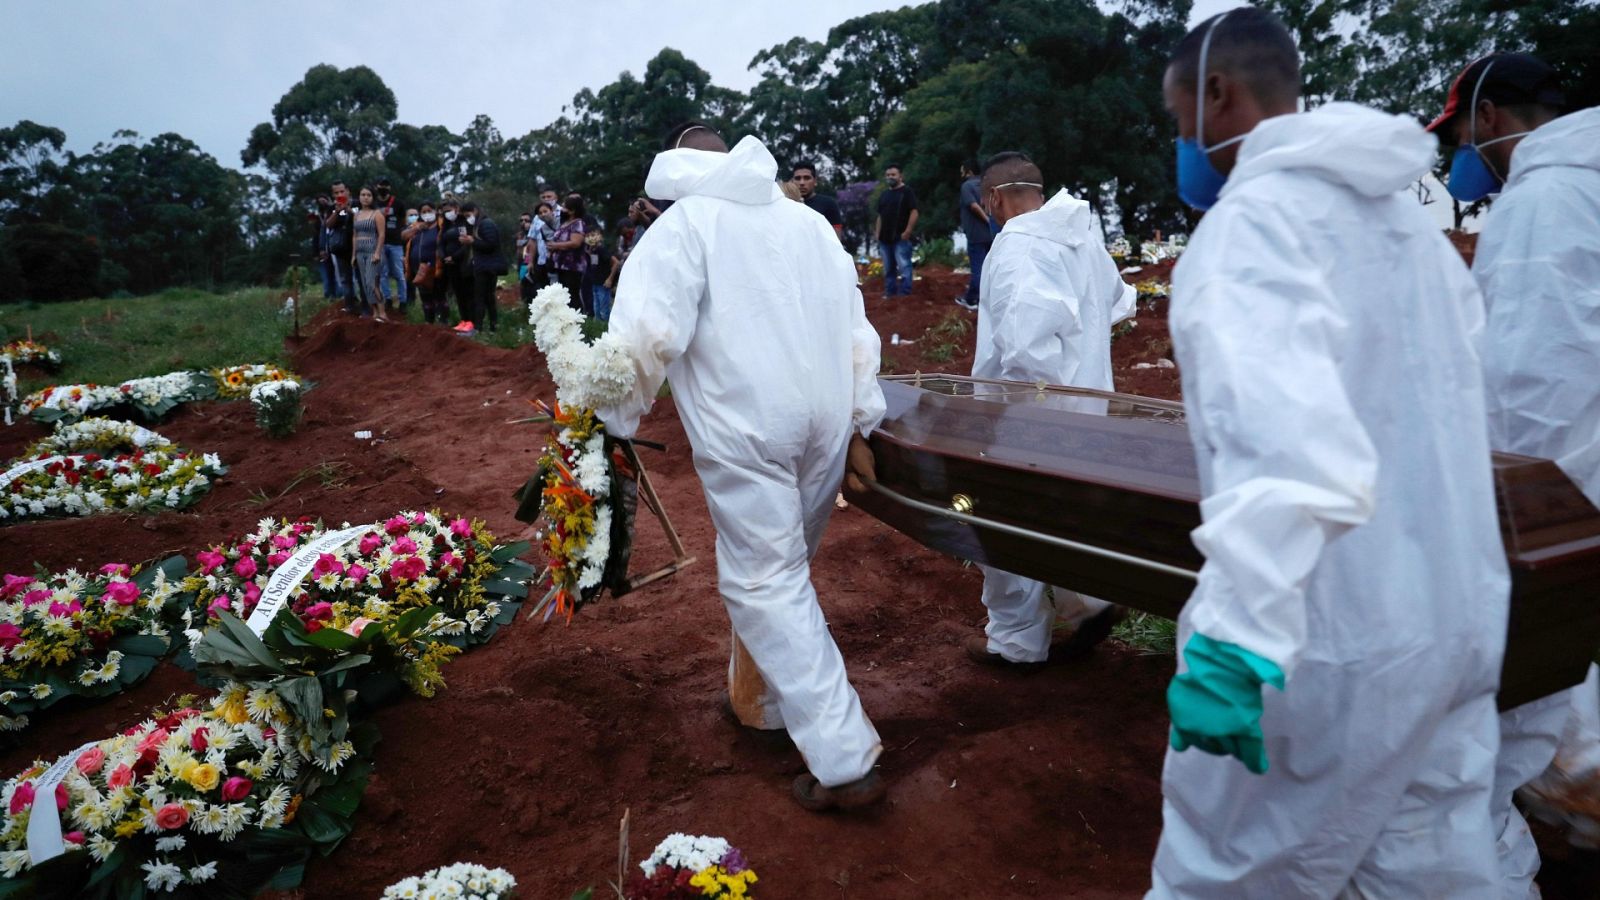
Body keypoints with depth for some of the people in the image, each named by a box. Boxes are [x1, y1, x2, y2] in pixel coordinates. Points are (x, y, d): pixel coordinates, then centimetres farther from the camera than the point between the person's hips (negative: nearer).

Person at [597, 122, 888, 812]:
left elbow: (650, 335, -16)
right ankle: (784, 702, 34)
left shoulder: (685, 223, -2)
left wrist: (616, 418, -5)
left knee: (765, 584, -2)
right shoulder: (808, 220, 16)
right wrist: (865, 414, 18)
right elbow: (855, 327, 15)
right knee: (785, 568, 20)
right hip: (826, 420, 7)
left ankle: (844, 761, -3)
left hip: (744, 430, -6)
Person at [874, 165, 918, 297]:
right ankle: (889, 293, 18)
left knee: (903, 267, -8)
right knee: (888, 268, 11)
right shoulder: (884, 194, 18)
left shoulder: (906, 191, -3)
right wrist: (878, 234, 13)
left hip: (901, 238, -7)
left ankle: (904, 294, -5)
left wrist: (907, 231, -17)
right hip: (885, 238, 7)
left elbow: (914, 212, -10)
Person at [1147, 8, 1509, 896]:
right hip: (1457, 616, 9)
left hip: (1333, 640, -9)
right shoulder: (1402, 213, 12)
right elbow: (1464, 400, 20)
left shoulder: (1255, 217, -16)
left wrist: (1238, 636, -38)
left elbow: (1287, 442, -32)